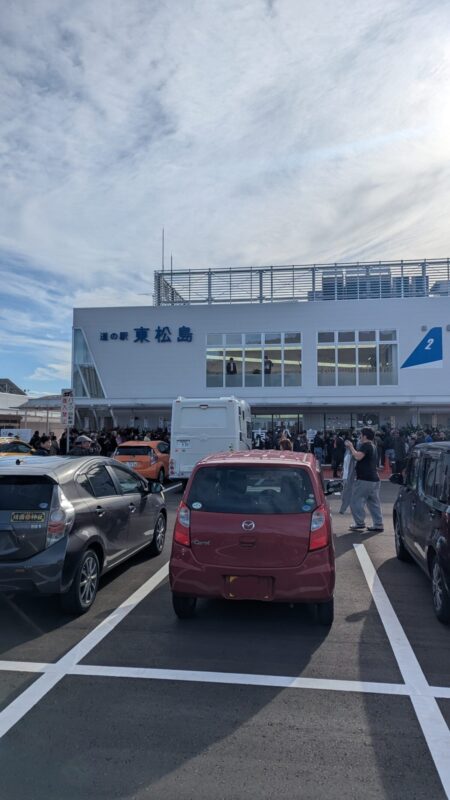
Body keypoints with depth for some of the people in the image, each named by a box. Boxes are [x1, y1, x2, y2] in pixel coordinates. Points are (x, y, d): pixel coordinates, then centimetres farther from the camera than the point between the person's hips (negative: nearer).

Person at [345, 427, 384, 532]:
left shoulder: (365, 445, -12)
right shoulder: (373, 446, 20)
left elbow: (358, 457, -27)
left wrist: (351, 447, -14)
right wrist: (351, 447, 17)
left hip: (365, 479, -10)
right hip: (374, 479, 10)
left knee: (356, 501, -2)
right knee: (374, 502, 12)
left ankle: (360, 523, -2)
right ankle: (378, 524, 13)